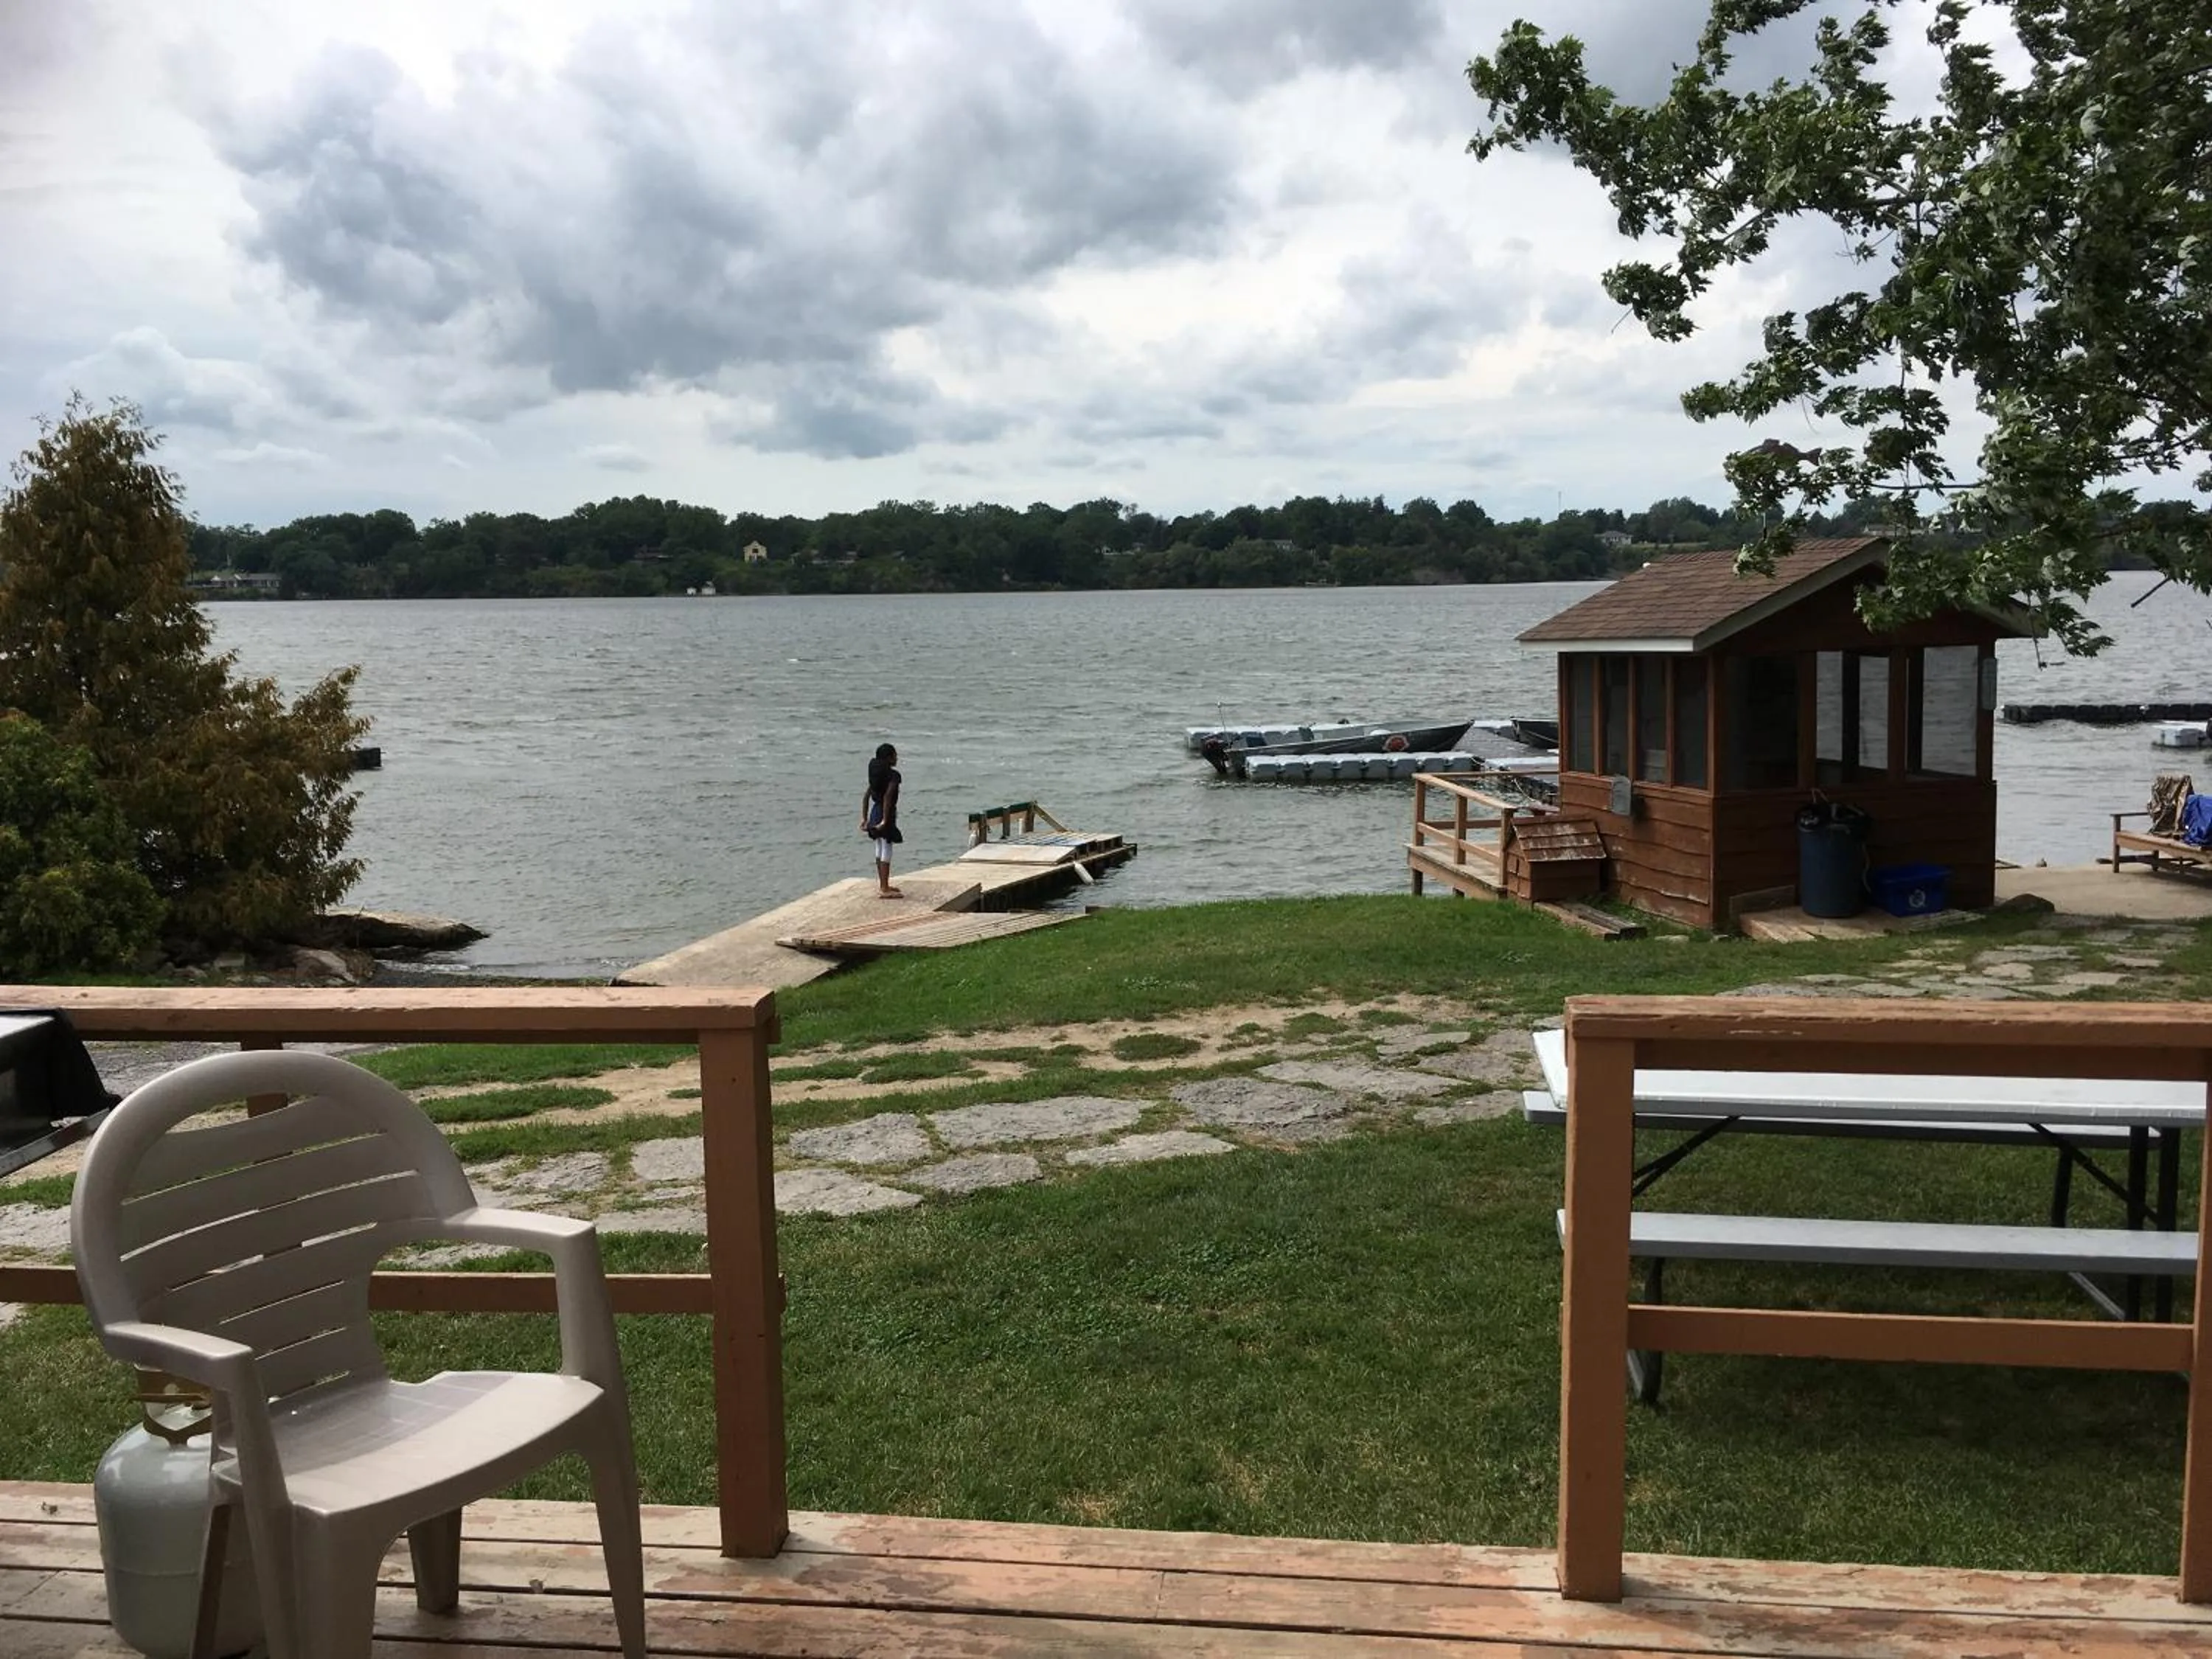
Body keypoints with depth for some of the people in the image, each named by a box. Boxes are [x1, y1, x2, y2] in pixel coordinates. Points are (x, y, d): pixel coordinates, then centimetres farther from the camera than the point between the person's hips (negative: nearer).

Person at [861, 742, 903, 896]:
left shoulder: (876, 774, 10)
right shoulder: (893, 775, -14)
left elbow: (866, 797, 10)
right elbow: (887, 796, -25)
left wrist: (865, 818, 13)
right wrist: (885, 820, -25)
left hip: (875, 812, 9)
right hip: (886, 813, -9)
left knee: (880, 850, 16)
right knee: (886, 851, -4)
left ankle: (883, 886, 27)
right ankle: (884, 889, -2)